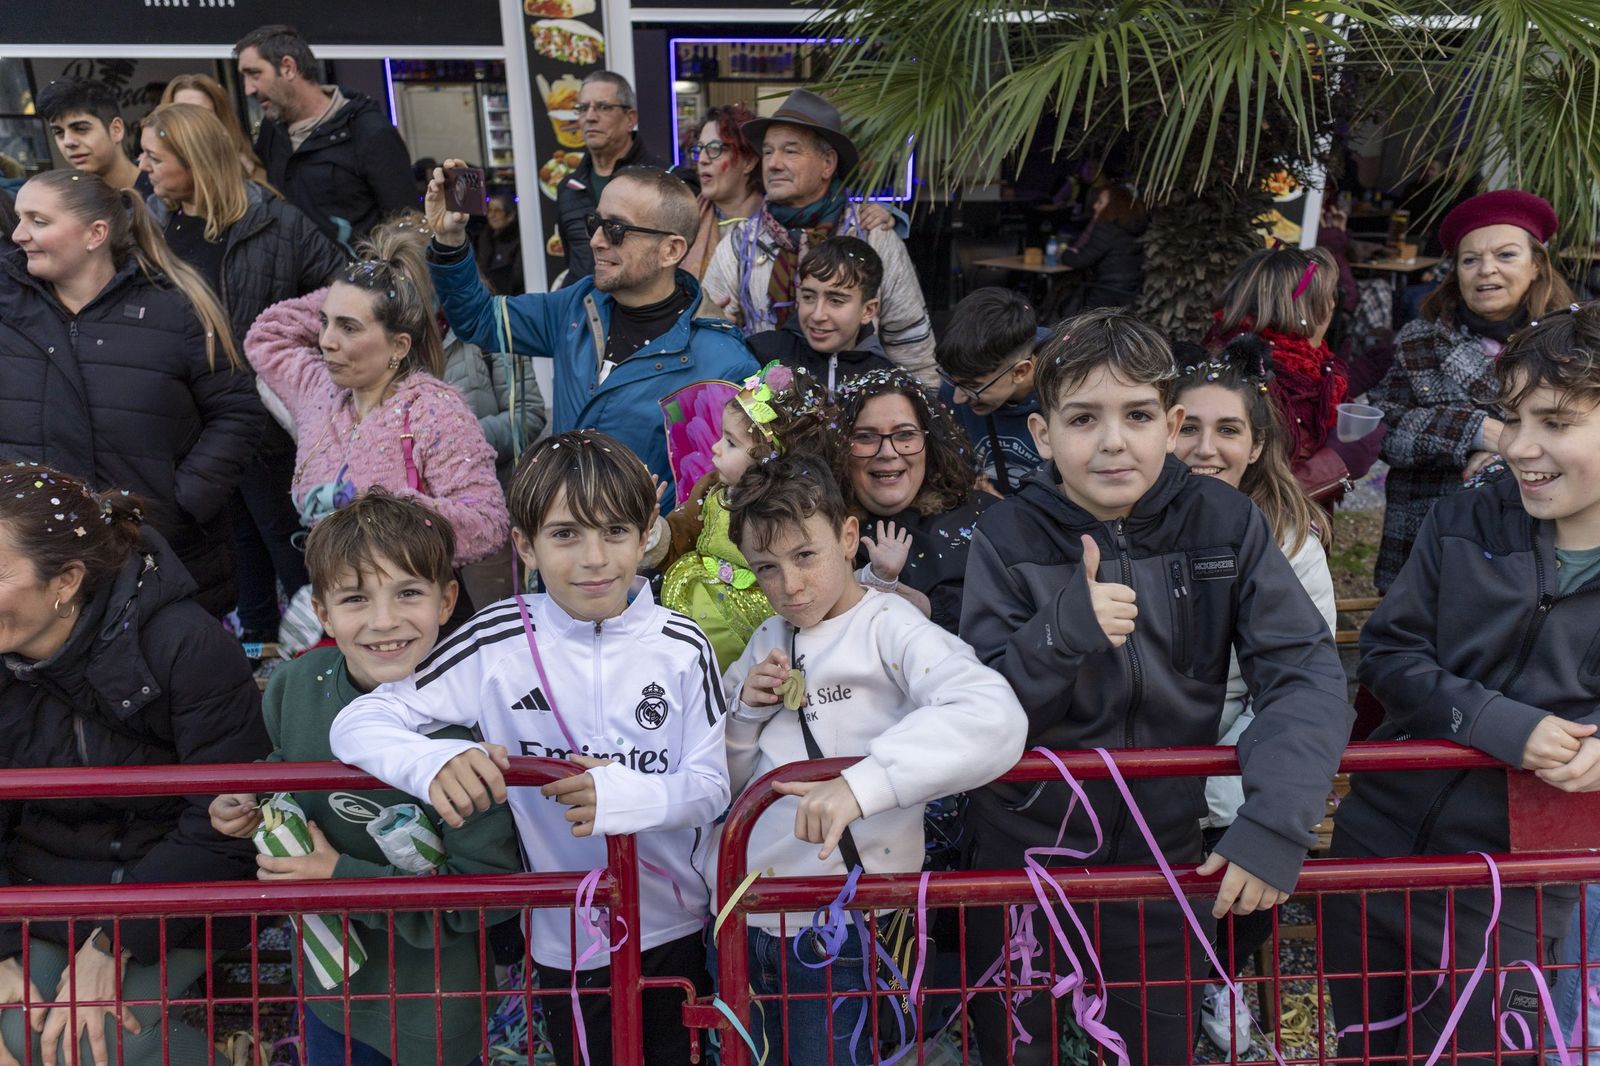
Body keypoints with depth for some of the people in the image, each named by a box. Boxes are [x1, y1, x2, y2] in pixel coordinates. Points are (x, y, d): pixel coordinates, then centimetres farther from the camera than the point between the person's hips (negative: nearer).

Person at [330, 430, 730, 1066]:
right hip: (568, 940, 0)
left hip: (680, 930, 1)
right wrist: (436, 762, -35)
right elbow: (356, 724, -13)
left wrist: (628, 795, -30)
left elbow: (711, 787, -8)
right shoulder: (500, 642, -13)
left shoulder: (682, 648, -10)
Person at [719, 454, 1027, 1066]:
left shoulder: (888, 627, -11)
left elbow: (995, 717, -29)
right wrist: (745, 706, -5)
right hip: (757, 917, 6)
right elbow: (727, 779, 14)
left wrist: (861, 783, -40)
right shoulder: (770, 641, 9)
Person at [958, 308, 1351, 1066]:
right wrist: (1065, 628, -30)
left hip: (1164, 851, 1)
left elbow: (1306, 672, -15)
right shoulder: (1008, 538, -12)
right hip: (1022, 848, 0)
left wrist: (1275, 822, -28)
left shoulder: (1224, 524, -10)